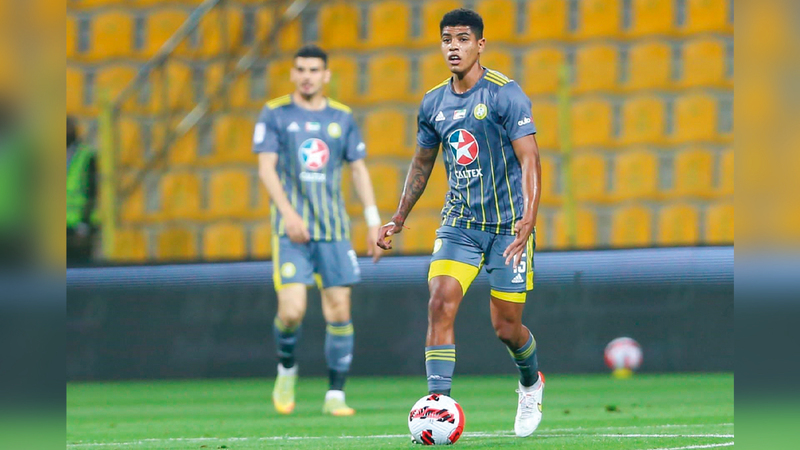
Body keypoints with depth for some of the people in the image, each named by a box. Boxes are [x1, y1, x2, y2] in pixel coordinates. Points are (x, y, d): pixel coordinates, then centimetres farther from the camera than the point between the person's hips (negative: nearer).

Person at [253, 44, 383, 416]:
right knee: (292, 311, -15)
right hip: (292, 228, -3)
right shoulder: (275, 114, 2)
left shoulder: (342, 118, 10)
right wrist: (288, 212, -18)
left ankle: (335, 396, 6)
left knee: (339, 310, -2)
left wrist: (374, 222, 7)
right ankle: (286, 370, 14)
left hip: (334, 228, 3)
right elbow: (266, 166, -4)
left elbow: (359, 169, 14)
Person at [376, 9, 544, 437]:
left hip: (507, 223, -4)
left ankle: (531, 384, 34)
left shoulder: (505, 94, -11)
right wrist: (398, 219, 18)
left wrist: (527, 221, -28)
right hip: (458, 223, 4)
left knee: (506, 325, 2)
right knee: (440, 302, -17)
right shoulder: (433, 103, 5)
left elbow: (529, 159, -16)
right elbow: (421, 163, 20)